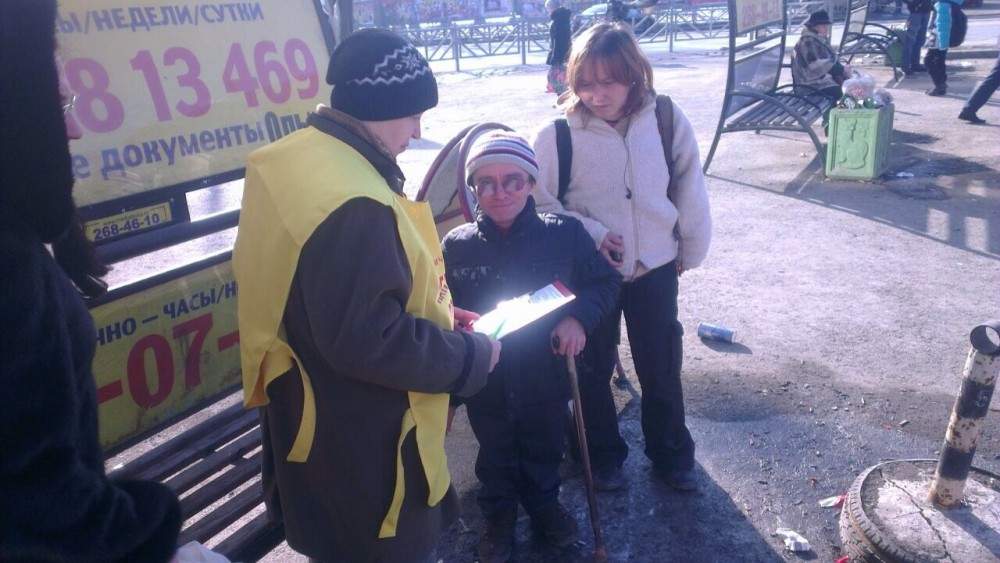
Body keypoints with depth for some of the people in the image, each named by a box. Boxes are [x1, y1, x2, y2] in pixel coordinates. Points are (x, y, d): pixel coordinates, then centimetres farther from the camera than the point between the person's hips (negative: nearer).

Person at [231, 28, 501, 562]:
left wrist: (430, 312, 9)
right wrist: (471, 354, -17)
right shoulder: (353, 206, -32)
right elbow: (367, 341, -31)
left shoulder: (297, 157, 1)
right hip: (359, 442, -9)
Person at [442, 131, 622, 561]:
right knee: (496, 458, 23)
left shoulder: (564, 234, -14)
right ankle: (498, 516, 50)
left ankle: (544, 505, 53)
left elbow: (605, 282, -4)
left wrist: (578, 316, -20)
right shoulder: (456, 245, -13)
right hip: (485, 383, 0)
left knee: (544, 452, 24)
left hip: (546, 377, 0)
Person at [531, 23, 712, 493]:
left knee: (661, 370, 14)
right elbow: (538, 202, -8)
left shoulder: (667, 120, -11)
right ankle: (603, 455, 38)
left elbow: (691, 188, 0)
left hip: (656, 268, 1)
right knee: (593, 369, 14)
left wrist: (692, 249, 7)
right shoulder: (558, 135, -17)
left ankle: (672, 455, 38)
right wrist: (588, 233, -16)